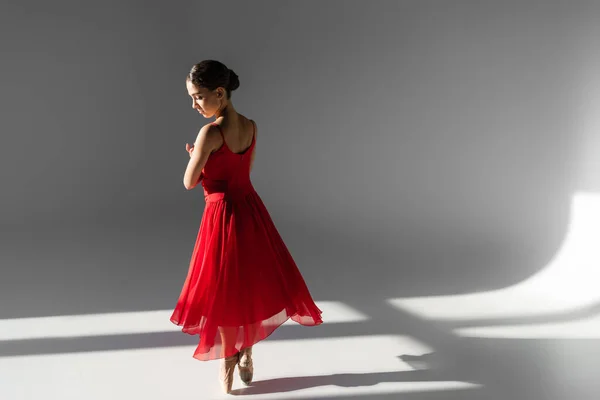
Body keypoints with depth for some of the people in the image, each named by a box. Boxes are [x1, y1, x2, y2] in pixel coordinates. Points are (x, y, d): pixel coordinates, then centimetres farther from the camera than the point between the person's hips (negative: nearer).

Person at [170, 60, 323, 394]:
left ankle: (228, 367, 22)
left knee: (224, 290, 9)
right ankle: (247, 356, 31)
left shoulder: (210, 132, -20)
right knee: (250, 284, 18)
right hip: (250, 209, 7)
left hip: (224, 214, -6)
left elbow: (190, 182, -13)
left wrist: (194, 158, 7)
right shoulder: (251, 126, 1)